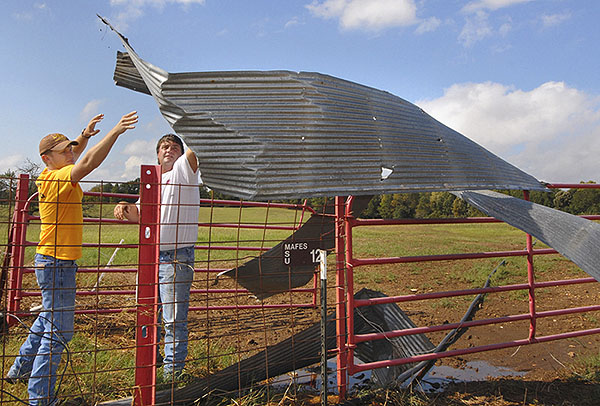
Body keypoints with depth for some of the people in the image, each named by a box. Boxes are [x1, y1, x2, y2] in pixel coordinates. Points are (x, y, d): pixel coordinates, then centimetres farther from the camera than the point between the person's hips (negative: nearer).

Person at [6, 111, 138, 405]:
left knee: (48, 319, 27)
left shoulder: (53, 176, 8)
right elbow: (89, 162, -35)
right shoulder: (58, 178, -20)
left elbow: (76, 157, 26)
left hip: (53, 262, 10)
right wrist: (115, 131, -36)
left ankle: (21, 368, 44)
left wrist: (84, 136, 11)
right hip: (57, 264, -10)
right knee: (58, 331, -2)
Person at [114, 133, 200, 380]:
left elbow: (194, 150, -21)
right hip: (149, 255, 8)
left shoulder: (183, 171, -1)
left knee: (174, 318, -1)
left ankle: (173, 367, 13)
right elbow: (139, 214, 24)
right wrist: (126, 208, 5)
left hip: (177, 257, -7)